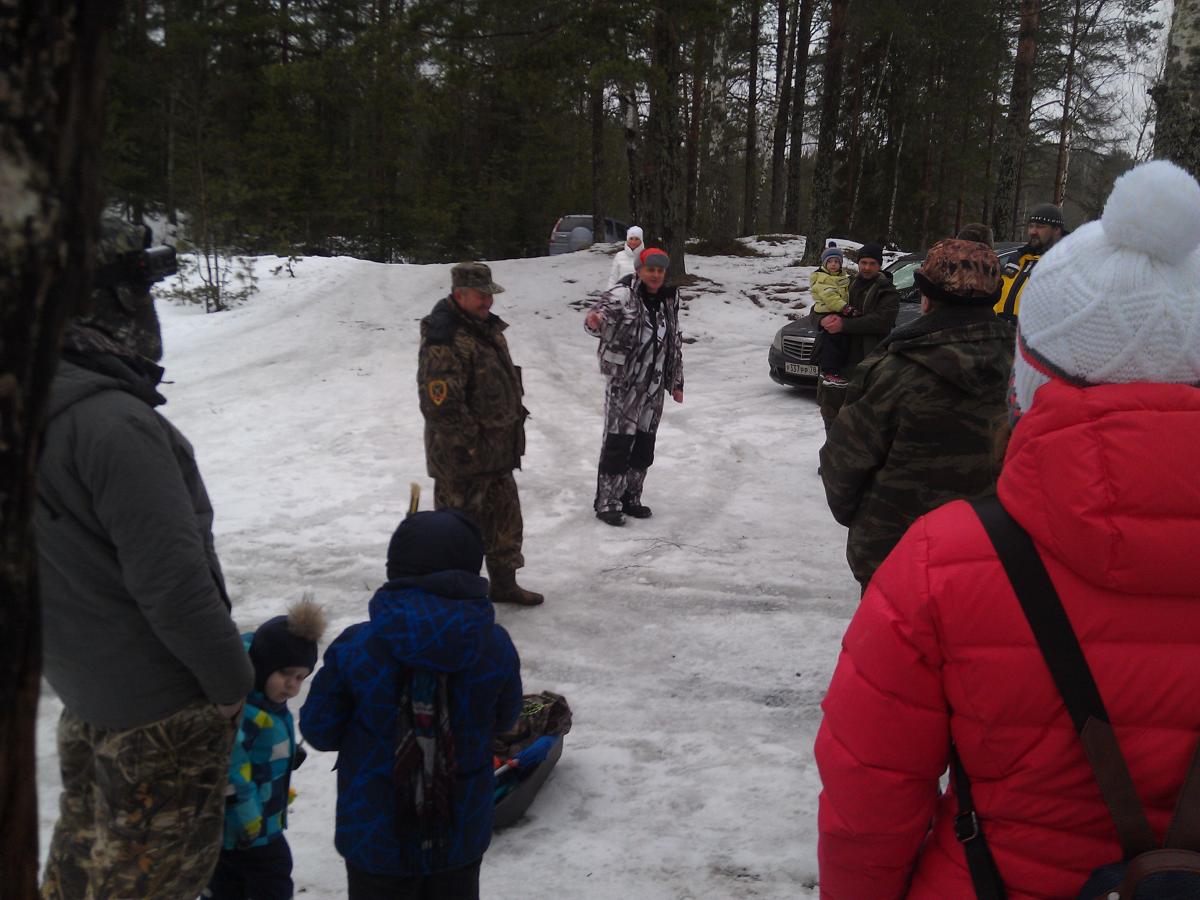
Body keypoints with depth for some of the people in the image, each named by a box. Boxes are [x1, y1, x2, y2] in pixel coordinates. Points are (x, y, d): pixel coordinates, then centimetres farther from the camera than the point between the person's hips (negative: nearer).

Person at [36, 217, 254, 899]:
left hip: (83, 694, 8)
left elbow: (62, 569, 10)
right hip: (163, 706, -8)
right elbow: (173, 581, -28)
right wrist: (234, 680, -15)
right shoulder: (114, 423, -28)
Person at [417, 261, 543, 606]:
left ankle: (504, 583, 35)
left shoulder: (488, 327, 10)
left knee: (505, 518, 19)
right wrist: (470, 446, -20)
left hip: (498, 451, 9)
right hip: (462, 458, -9)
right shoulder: (443, 341, -22)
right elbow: (441, 406, -25)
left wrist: (514, 416, 18)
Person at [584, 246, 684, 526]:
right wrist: (594, 320, -55)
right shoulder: (623, 295, -11)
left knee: (645, 445, 11)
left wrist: (676, 382, 19)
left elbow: (675, 343, 18)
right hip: (624, 383, -6)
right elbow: (604, 310, -30)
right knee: (618, 443, -6)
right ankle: (606, 503, 5)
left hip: (654, 386, 6)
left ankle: (630, 498, 25)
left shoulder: (669, 301, 9)